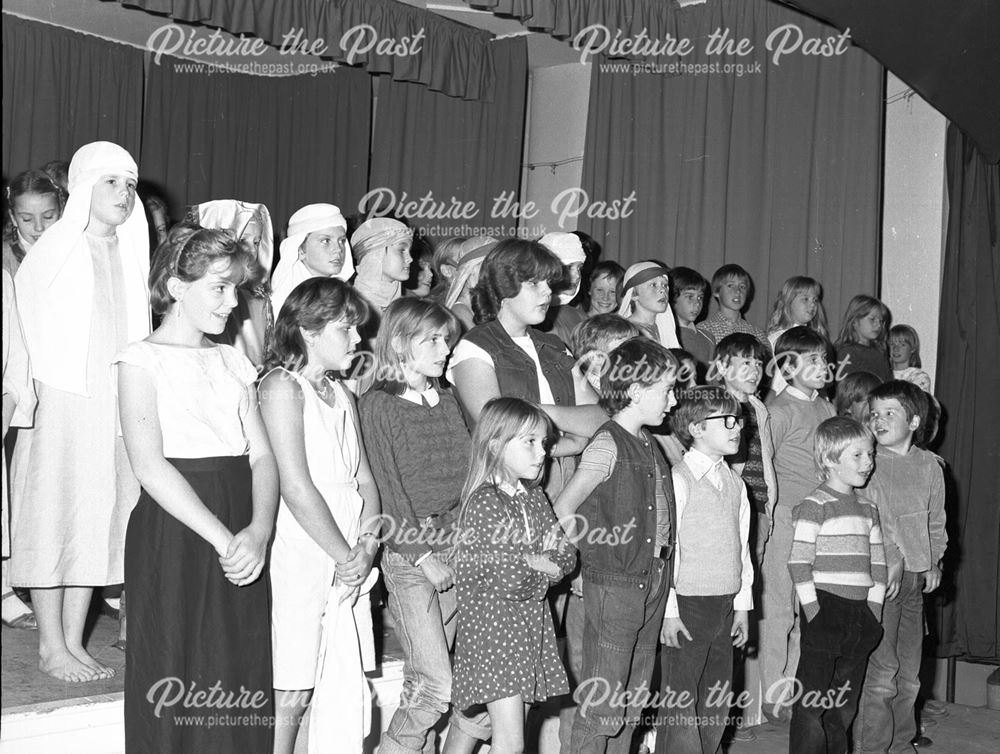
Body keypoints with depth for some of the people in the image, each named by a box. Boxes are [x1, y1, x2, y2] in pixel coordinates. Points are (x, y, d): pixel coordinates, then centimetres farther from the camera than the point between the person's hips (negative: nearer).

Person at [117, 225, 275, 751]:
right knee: (178, 692, 0)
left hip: (239, 544, 5)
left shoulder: (233, 362, 15)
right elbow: (150, 465, -14)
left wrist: (258, 530, -12)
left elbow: (262, 457, 7)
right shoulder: (143, 359, -2)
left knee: (241, 693, 8)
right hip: (173, 535, -5)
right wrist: (222, 538, -20)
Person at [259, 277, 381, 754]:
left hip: (348, 562, 8)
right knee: (291, 695, -3)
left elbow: (364, 480, 12)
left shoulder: (341, 394, 17)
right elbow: (296, 488, -15)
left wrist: (366, 544, -4)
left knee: (348, 687, 9)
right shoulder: (282, 386, -8)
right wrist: (345, 555, -11)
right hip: (301, 556, -7)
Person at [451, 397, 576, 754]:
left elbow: (566, 556, 6)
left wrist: (529, 561, -11)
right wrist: (541, 564, -6)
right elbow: (507, 579, -21)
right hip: (493, 628, -8)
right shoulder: (485, 502, -15)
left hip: (531, 625, 8)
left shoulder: (535, 498, 11)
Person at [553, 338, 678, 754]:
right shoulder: (607, 446, -15)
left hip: (652, 582, 8)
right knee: (601, 706, 0)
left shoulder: (649, 443, 10)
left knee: (633, 705, 16)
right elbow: (562, 512, -15)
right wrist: (595, 549, -6)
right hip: (614, 586, -8)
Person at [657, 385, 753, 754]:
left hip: (726, 605, 7)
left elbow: (742, 545, 15)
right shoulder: (678, 479, -11)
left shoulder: (735, 483, 12)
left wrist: (743, 603, 13)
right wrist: (669, 611, -14)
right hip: (687, 604, -7)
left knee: (717, 704, 13)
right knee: (680, 701, -3)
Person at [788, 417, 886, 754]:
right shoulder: (815, 506, -8)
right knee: (811, 702, -4)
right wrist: (812, 609, -15)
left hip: (861, 611, 7)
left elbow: (877, 562, 17)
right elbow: (799, 564, -13)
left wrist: (874, 606, 8)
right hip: (825, 609, -7)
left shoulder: (868, 509, 14)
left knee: (845, 706, 13)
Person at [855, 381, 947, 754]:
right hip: (880, 577, -5)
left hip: (915, 577, 6)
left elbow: (936, 520, 16)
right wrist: (889, 563, -17)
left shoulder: (929, 464, 9)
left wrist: (934, 563, 6)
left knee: (909, 672, 14)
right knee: (881, 671, -8)